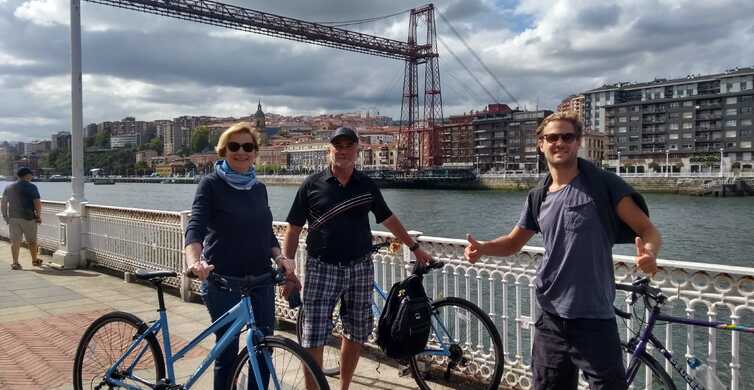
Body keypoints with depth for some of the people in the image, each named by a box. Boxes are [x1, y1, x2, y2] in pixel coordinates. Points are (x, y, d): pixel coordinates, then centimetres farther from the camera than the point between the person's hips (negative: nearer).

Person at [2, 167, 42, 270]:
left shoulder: (8, 188, 9)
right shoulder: (31, 187, -6)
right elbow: (37, 203, -13)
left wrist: (5, 216, 17)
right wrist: (39, 216, -3)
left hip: (13, 218, 4)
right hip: (28, 217, -4)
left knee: (15, 241, 4)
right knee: (31, 240, 9)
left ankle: (15, 263, -1)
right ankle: (34, 260, 22)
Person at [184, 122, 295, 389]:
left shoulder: (259, 188, 9)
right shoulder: (211, 184, -6)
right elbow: (196, 226, -19)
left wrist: (279, 257, -4)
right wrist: (195, 261, -37)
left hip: (260, 277, 5)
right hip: (222, 278, -5)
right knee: (228, 350, 3)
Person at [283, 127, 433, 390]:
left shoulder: (367, 186, 6)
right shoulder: (312, 185, -1)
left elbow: (389, 220, 17)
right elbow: (293, 230, 1)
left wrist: (415, 248, 18)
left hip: (360, 269, 3)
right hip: (322, 269, -3)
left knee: (356, 334, 12)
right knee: (313, 338, -6)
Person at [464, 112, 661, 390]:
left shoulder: (603, 184, -7)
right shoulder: (538, 197, 8)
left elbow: (647, 229, -8)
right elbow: (513, 242, 18)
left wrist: (649, 254, -31)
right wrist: (481, 248, -2)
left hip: (595, 320, -5)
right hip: (551, 319, 5)